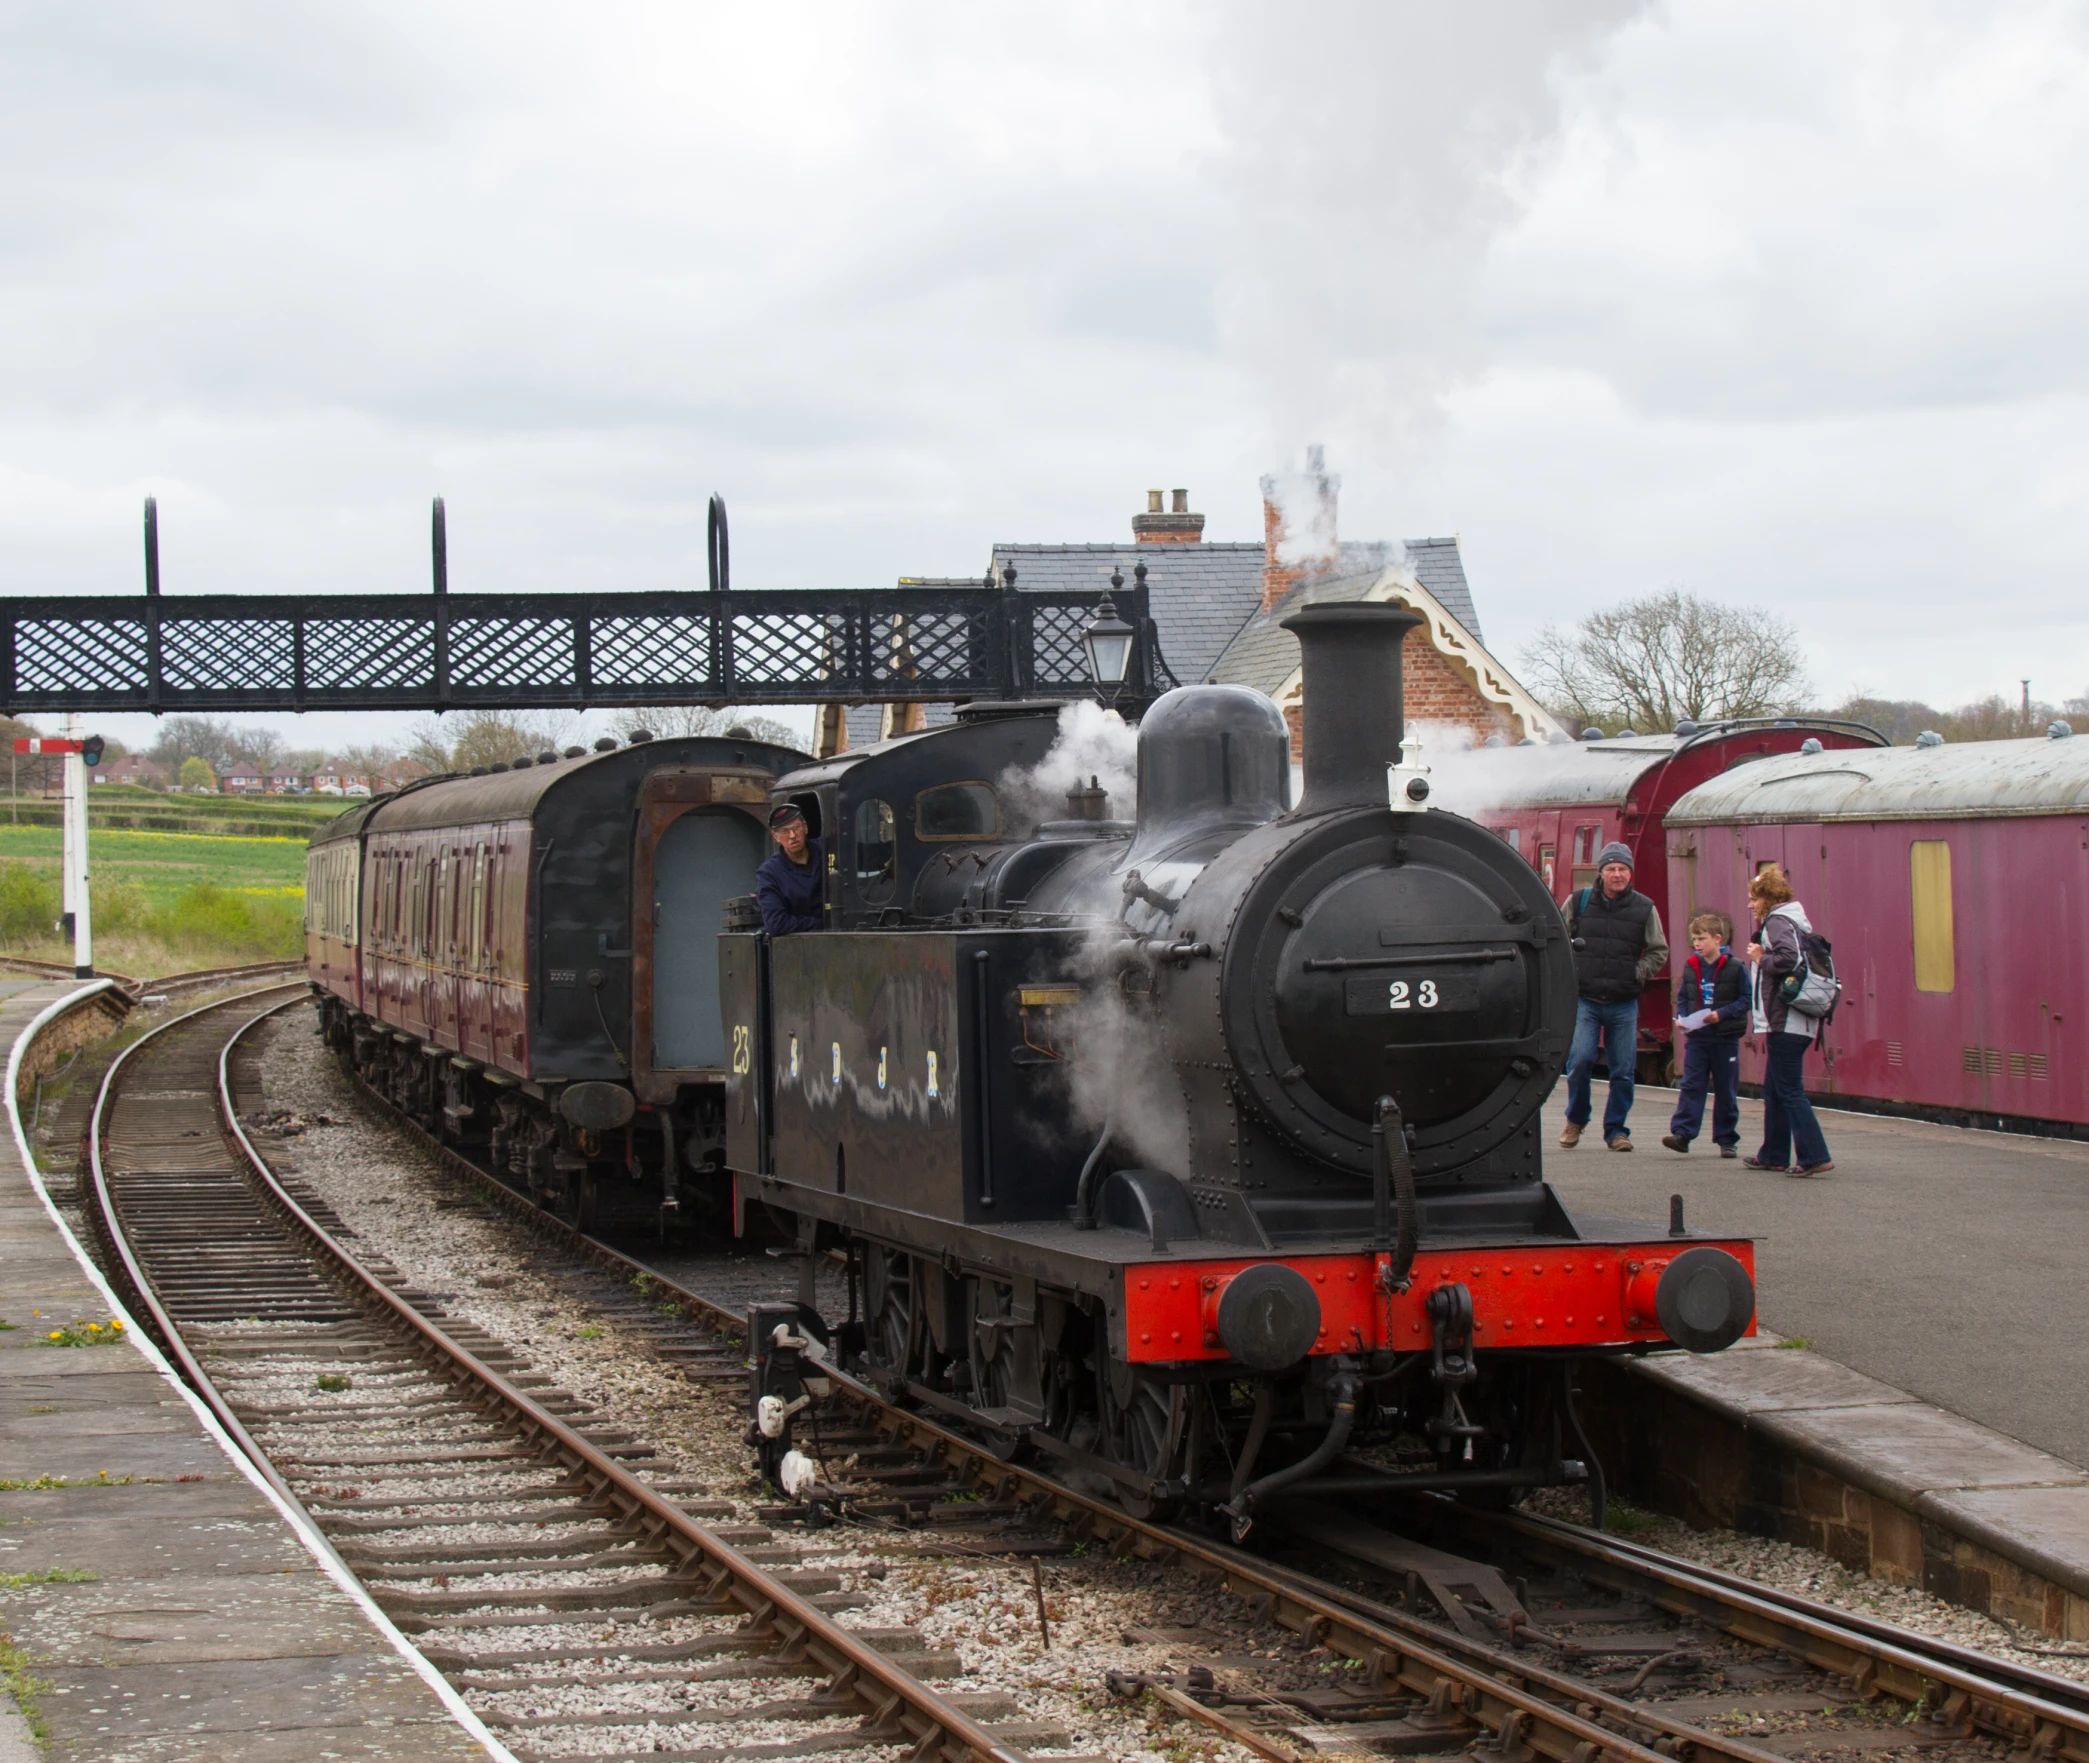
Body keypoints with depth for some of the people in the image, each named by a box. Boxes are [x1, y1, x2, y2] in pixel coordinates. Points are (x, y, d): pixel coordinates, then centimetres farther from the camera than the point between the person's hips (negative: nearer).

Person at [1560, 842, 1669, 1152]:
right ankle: (1576, 1120, 11)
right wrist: (1569, 971, 2)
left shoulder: (1644, 908, 3)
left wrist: (1638, 974, -2)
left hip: (1624, 1004, 1)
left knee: (1623, 1070, 2)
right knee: (1579, 1060, -12)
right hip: (1584, 999, -1)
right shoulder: (1578, 902, 2)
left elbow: (1659, 951, 12)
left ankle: (1616, 1129, 15)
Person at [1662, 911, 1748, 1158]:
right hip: (1696, 1037, 3)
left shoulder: (1735, 968, -7)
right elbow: (1682, 997, 14)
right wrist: (1681, 1018, -4)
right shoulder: (1691, 967, 5)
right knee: (1691, 1086, -5)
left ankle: (1727, 1139, 14)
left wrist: (1721, 1014, -19)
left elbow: (1745, 1000, -7)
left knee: (1726, 1090, 6)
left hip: (1725, 1038, -3)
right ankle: (1682, 1133, -10)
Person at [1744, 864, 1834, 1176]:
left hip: (1787, 1021, -10)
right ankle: (1773, 1155, 24)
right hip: (1792, 1021, 10)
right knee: (1774, 1090, 17)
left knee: (1789, 1091, -9)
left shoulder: (1778, 921, -11)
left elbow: (1787, 958, -26)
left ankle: (1814, 1157, -13)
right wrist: (1758, 934, 8)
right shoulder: (1792, 921, 19)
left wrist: (1760, 958, -11)